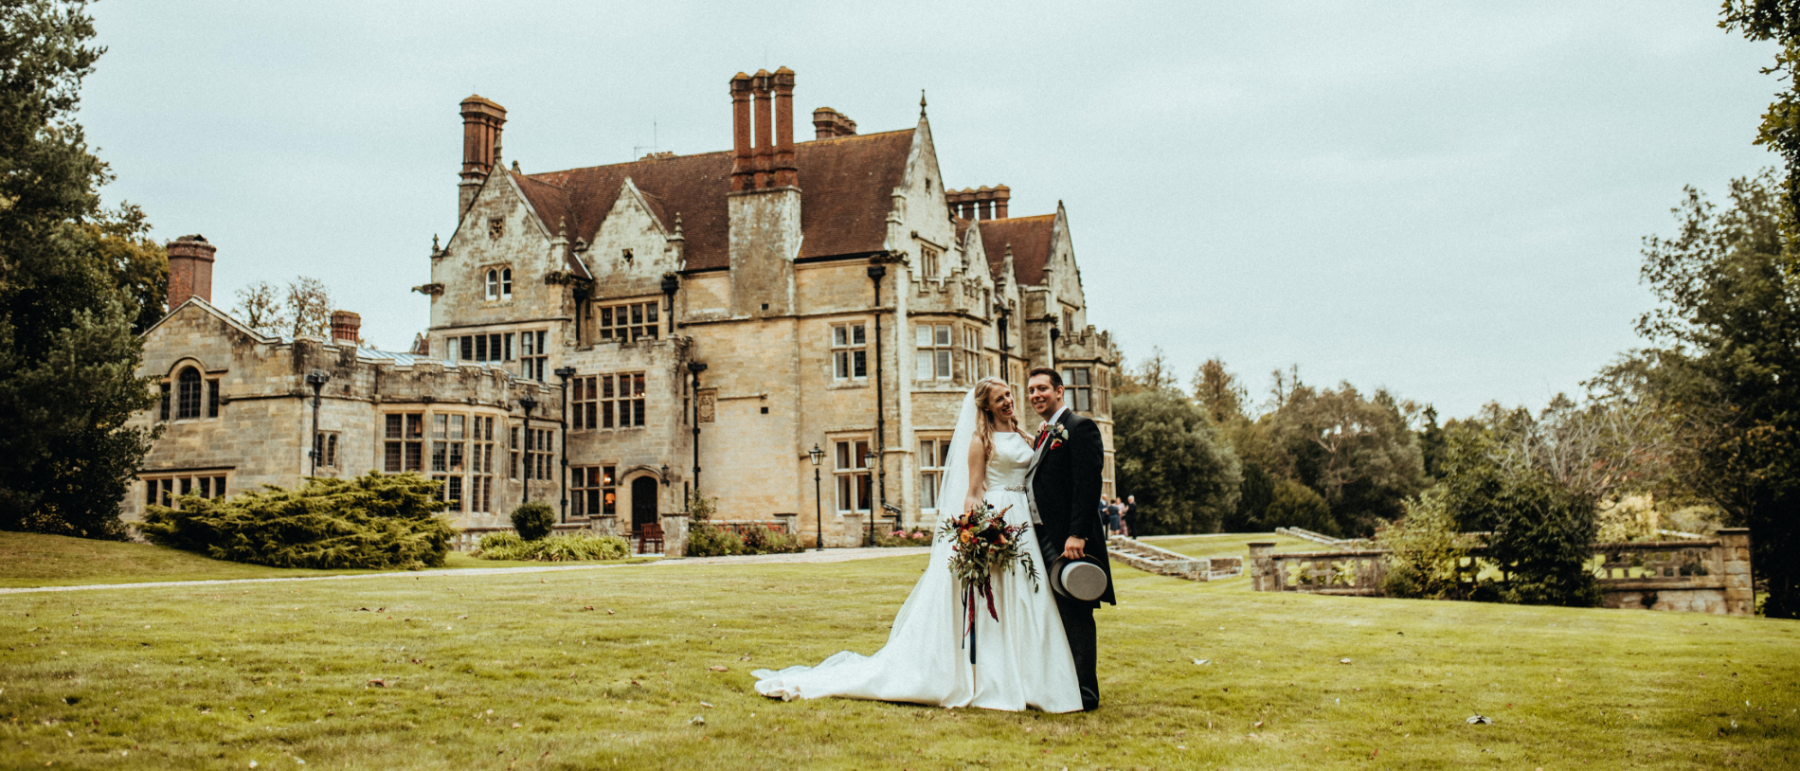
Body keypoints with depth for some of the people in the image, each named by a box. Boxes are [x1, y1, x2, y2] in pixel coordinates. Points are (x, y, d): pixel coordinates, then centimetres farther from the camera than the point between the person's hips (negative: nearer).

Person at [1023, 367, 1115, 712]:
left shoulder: (1079, 428, -8)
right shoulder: (1044, 435, 20)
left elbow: (1089, 485, -17)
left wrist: (1077, 535, -23)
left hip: (1067, 540, -9)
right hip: (1042, 538, 9)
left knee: (1076, 616, -5)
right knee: (1054, 616, 13)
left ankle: (1084, 693, 0)